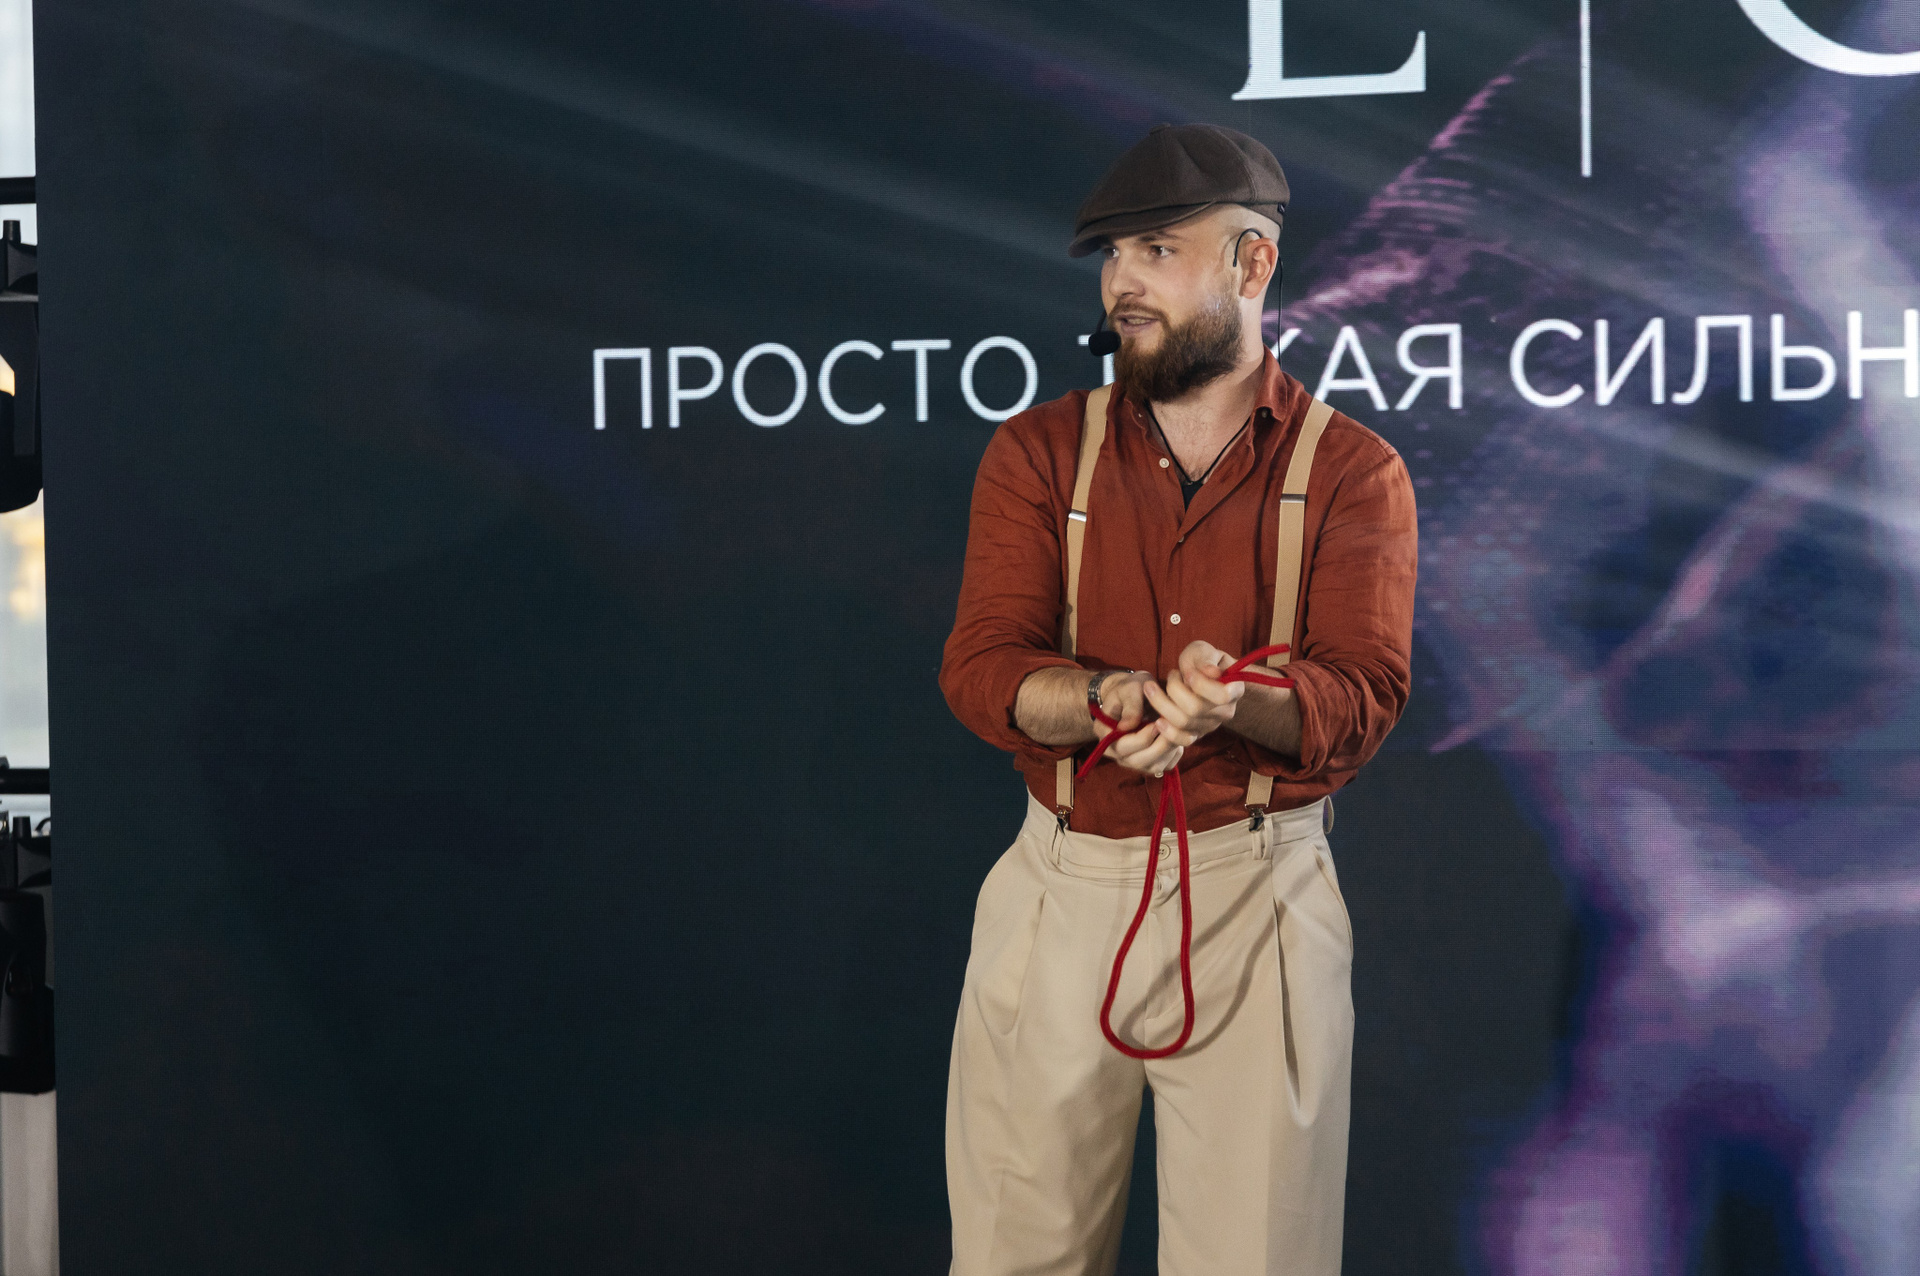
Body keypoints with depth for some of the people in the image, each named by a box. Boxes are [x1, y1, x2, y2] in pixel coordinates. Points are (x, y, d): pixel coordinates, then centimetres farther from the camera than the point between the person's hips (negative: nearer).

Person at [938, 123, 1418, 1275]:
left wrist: (1235, 701, -33)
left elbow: (1361, 694, -11)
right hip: (1063, 889, 2)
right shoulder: (1040, 453, 6)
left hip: (1259, 892, -2)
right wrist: (1105, 699, -27)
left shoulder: (1353, 473, 1)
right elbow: (981, 666, -5)